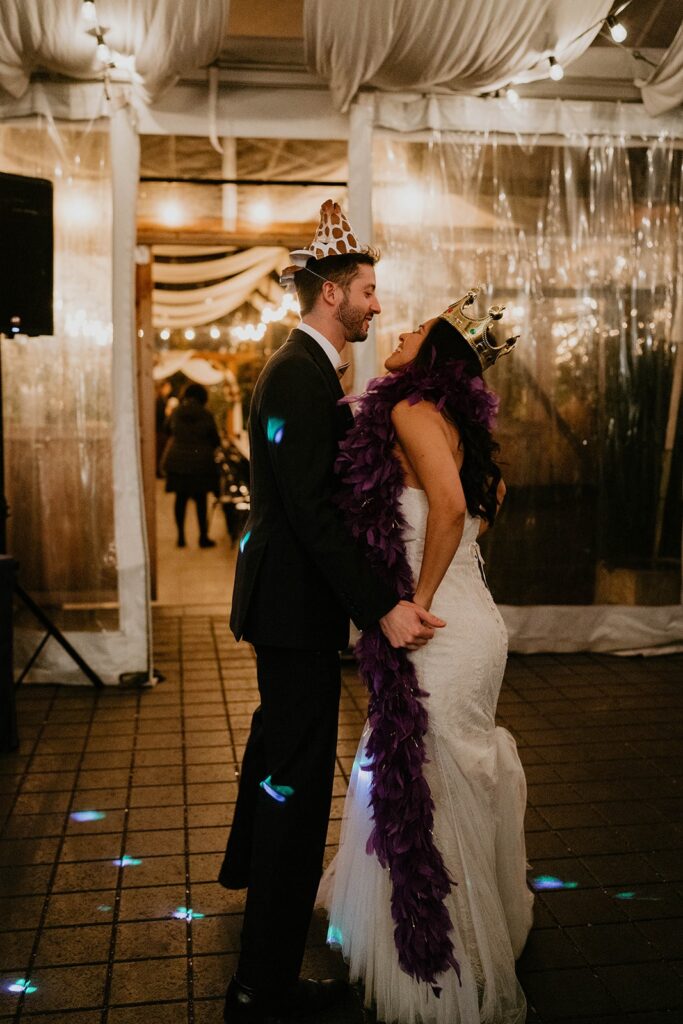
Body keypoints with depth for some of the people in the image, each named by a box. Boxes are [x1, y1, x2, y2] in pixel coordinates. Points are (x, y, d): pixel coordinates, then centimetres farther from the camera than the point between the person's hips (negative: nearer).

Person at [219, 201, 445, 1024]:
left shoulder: (302, 368, 12)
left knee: (276, 739, 29)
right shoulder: (300, 375, -21)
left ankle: (247, 864, 54)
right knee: (299, 778, -4)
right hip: (297, 601, -11)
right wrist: (382, 607, -28)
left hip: (282, 592, 11)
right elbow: (312, 508, -28)